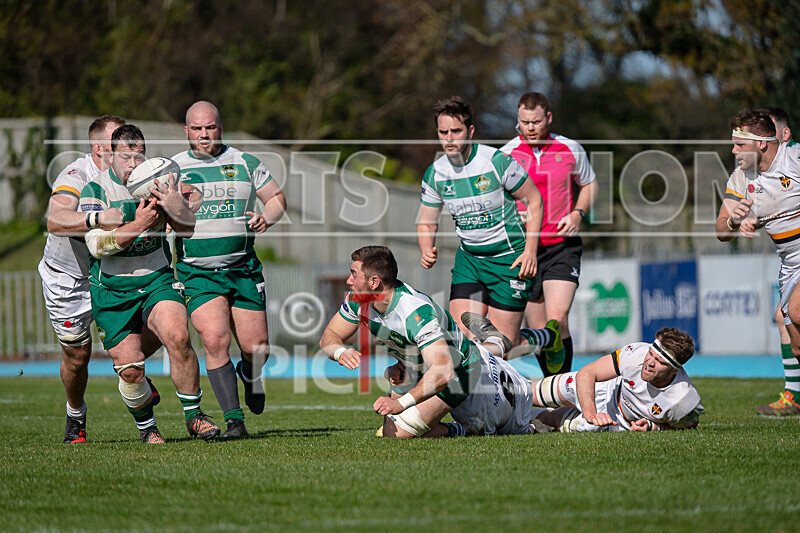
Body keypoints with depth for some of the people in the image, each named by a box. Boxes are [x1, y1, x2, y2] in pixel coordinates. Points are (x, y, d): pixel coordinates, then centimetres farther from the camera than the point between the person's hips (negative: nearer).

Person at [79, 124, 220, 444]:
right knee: (130, 369, -7)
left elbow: (188, 228, 1)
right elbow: (97, 245, -18)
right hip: (112, 290, -2)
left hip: (157, 280, 2)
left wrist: (174, 207, -20)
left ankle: (193, 416, -7)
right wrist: (138, 224, -28)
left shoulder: (158, 182, 2)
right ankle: (146, 427, 20)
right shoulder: (95, 190, -9)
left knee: (178, 337, -23)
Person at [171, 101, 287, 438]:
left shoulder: (245, 163, 6)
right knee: (215, 339, -20)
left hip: (243, 268, 1)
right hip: (198, 272, -1)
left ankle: (249, 375, 38)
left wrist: (266, 218, -7)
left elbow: (277, 198, 14)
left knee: (257, 349, -1)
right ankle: (233, 419, -12)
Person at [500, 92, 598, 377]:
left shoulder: (571, 149, 2)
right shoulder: (505, 154, -2)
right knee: (538, 329, 4)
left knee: (557, 319, -18)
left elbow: (589, 184, 17)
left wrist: (577, 214, -1)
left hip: (562, 244, -1)